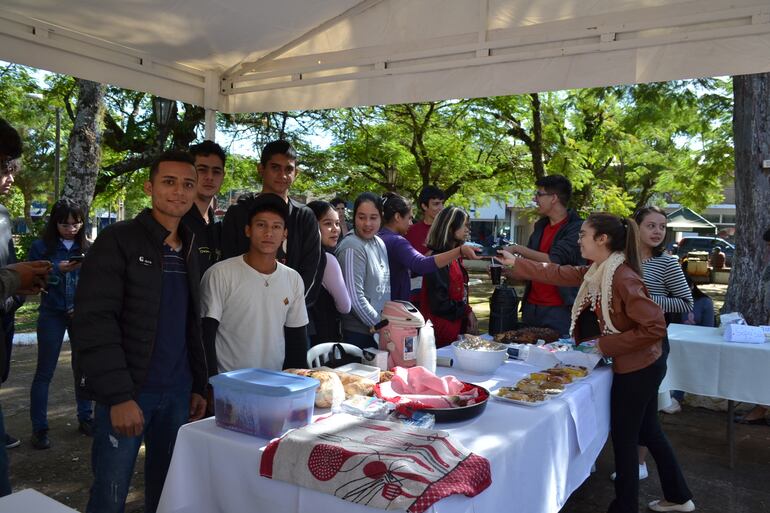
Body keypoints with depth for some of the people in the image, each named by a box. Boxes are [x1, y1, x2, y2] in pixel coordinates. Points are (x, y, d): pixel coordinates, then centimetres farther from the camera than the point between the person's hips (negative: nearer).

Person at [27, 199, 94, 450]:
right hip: (52, 315, -2)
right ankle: (39, 428, 11)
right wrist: (57, 270, -19)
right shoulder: (41, 247, -3)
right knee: (44, 372, 3)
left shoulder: (87, 248, 1)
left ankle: (85, 419, 21)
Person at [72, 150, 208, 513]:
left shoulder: (188, 251, 12)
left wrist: (198, 385, 11)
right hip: (128, 392, -5)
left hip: (177, 393, 6)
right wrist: (119, 394, -20)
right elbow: (94, 322, -15)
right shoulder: (117, 241, -8)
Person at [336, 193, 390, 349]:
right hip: (359, 333, -7)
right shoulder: (352, 248, -17)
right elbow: (355, 297, -20)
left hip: (383, 330, 8)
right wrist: (378, 324, -13)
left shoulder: (380, 244, 8)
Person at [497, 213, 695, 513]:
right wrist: (515, 263, 14)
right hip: (642, 366, 9)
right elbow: (558, 274, 12)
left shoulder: (623, 278, -26)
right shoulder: (596, 272, 2)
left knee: (624, 438, 6)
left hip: (637, 369, -9)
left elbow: (655, 327, -29)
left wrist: (607, 344, -22)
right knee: (648, 432, 22)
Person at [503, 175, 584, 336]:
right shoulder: (540, 226, 14)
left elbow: (554, 261, -20)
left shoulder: (576, 228, -10)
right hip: (531, 307, 7)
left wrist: (518, 249, -14)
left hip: (559, 310, -7)